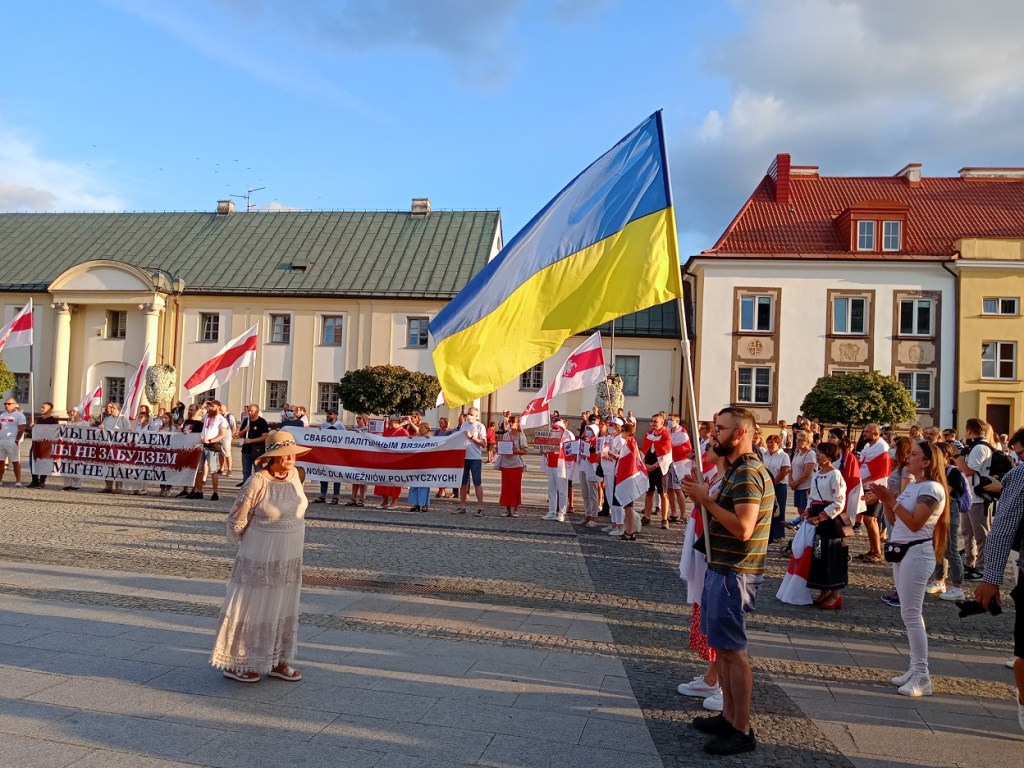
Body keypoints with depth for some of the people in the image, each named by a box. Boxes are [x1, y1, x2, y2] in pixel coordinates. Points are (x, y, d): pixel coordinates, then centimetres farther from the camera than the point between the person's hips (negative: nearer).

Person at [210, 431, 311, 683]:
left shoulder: (295, 475, 0)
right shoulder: (257, 483, -20)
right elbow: (236, 522, -12)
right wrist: (251, 545, 3)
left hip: (290, 559, 7)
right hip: (260, 560, -6)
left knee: (283, 610, 15)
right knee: (252, 609, 5)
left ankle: (277, 661, 29)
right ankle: (236, 663, 21)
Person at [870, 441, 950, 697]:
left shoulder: (931, 488, -14)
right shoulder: (912, 486, 15)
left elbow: (915, 524, -21)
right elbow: (894, 521, 15)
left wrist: (892, 500, -19)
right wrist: (885, 501, 1)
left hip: (917, 554, -10)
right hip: (902, 551, 10)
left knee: (911, 614, -9)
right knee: (909, 613, 12)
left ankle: (922, 678, -5)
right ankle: (915, 669, 19)